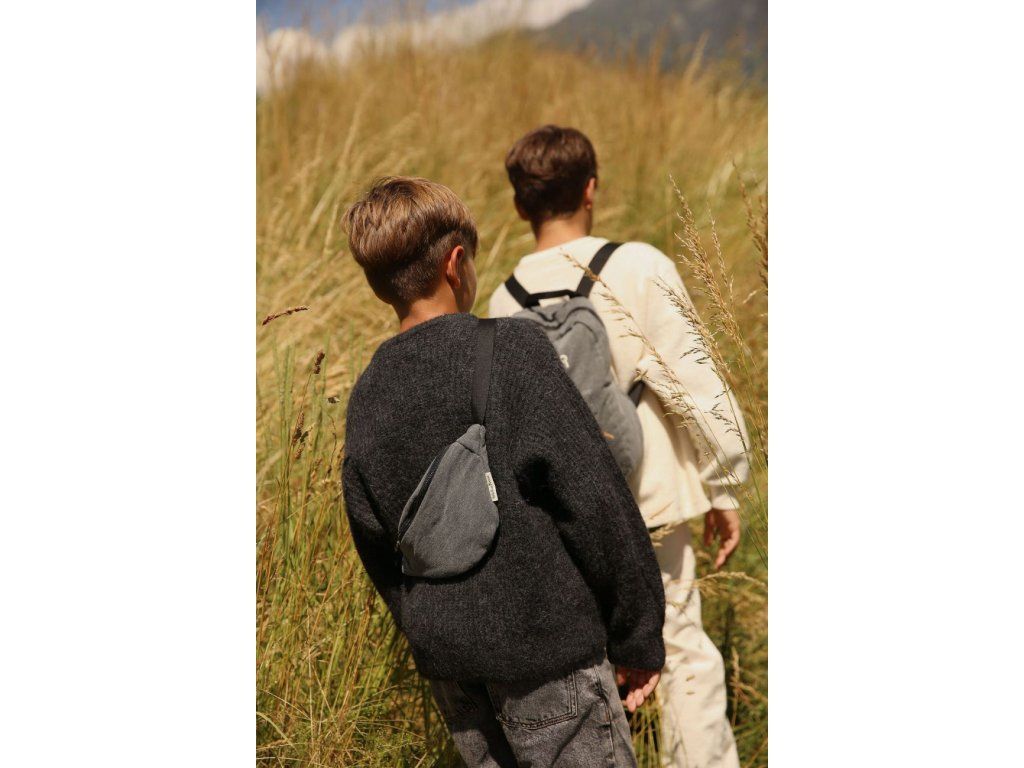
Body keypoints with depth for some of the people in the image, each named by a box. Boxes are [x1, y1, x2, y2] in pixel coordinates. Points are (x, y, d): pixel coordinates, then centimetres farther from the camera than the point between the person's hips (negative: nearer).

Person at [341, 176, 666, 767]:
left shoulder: (367, 399, 4)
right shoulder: (514, 350, -14)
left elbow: (378, 552, 10)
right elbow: (595, 504, -14)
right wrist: (640, 638, -5)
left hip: (448, 661, 6)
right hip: (544, 643, -6)